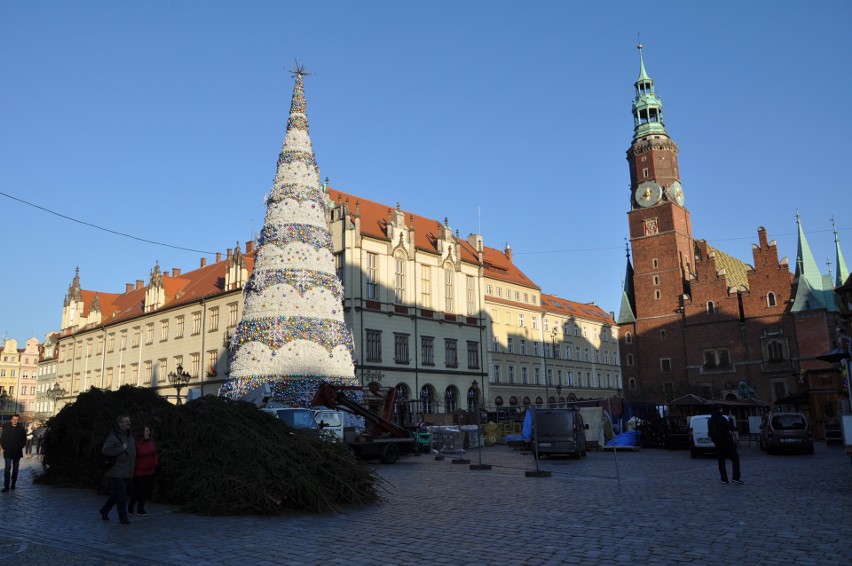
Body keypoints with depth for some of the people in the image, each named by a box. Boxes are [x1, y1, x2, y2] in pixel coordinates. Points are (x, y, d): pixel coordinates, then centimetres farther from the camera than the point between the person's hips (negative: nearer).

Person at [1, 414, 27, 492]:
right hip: (8, 452, -1)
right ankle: (6, 486, -7)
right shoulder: (6, 427, -2)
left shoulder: (21, 428, -2)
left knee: (15, 469, 9)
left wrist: (19, 447, -6)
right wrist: (5, 447, -5)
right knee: (7, 469, -9)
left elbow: (24, 440, 4)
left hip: (17, 452, 1)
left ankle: (13, 484, 20)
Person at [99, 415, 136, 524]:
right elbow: (105, 450, -23)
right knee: (121, 494, -7)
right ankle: (123, 517, 1)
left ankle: (104, 510, 33)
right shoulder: (113, 437, -11)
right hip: (116, 471, -7)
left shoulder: (130, 436, 12)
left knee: (117, 494, 15)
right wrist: (121, 449, -25)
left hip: (126, 472, 7)